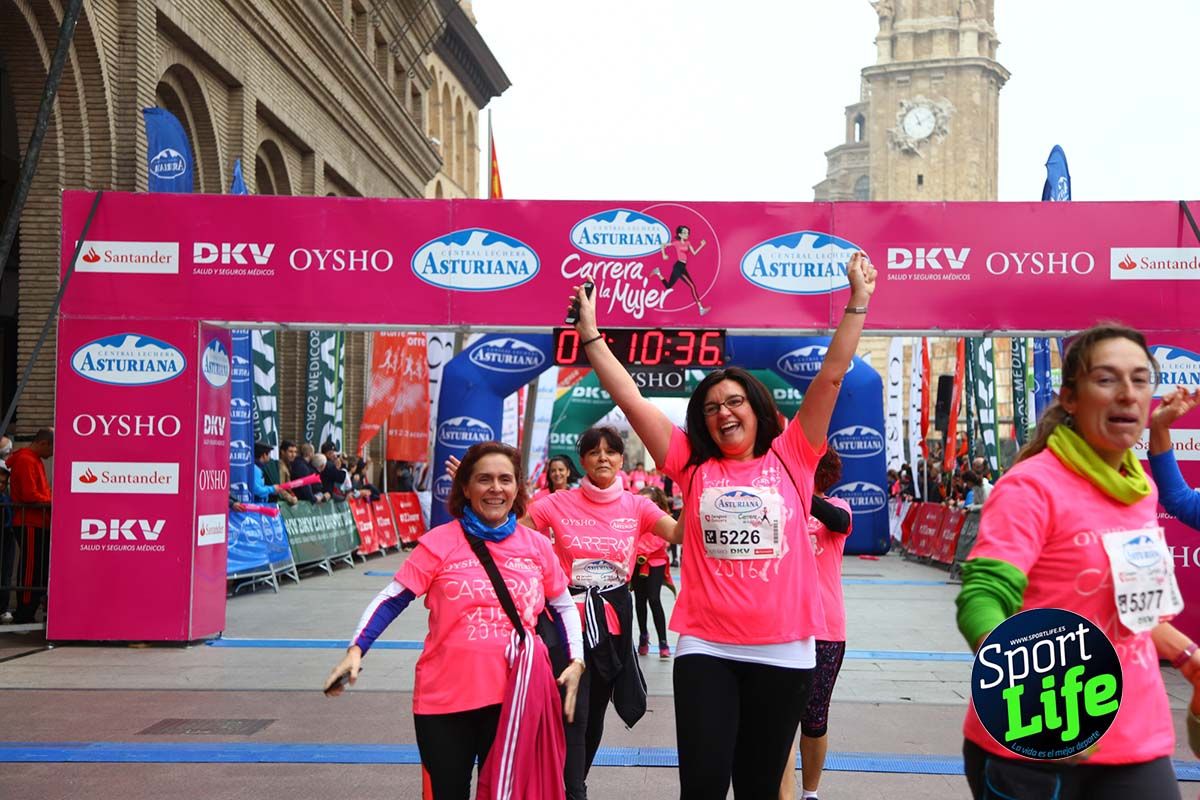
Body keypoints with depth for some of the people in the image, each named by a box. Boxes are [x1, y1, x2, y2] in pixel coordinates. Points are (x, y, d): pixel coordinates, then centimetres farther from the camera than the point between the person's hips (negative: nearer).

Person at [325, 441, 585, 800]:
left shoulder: (537, 545, 1)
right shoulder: (440, 542, -7)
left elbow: (564, 606, 13)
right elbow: (392, 599, -7)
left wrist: (576, 662, 2)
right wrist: (356, 649, -19)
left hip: (513, 696, 2)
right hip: (444, 698, -2)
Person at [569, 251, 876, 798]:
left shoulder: (790, 459, 4)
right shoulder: (693, 466, 5)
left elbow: (831, 378, 1)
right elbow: (630, 399, 3)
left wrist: (857, 300, -1)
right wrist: (590, 332, 2)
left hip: (783, 651, 0)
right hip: (705, 648, 0)